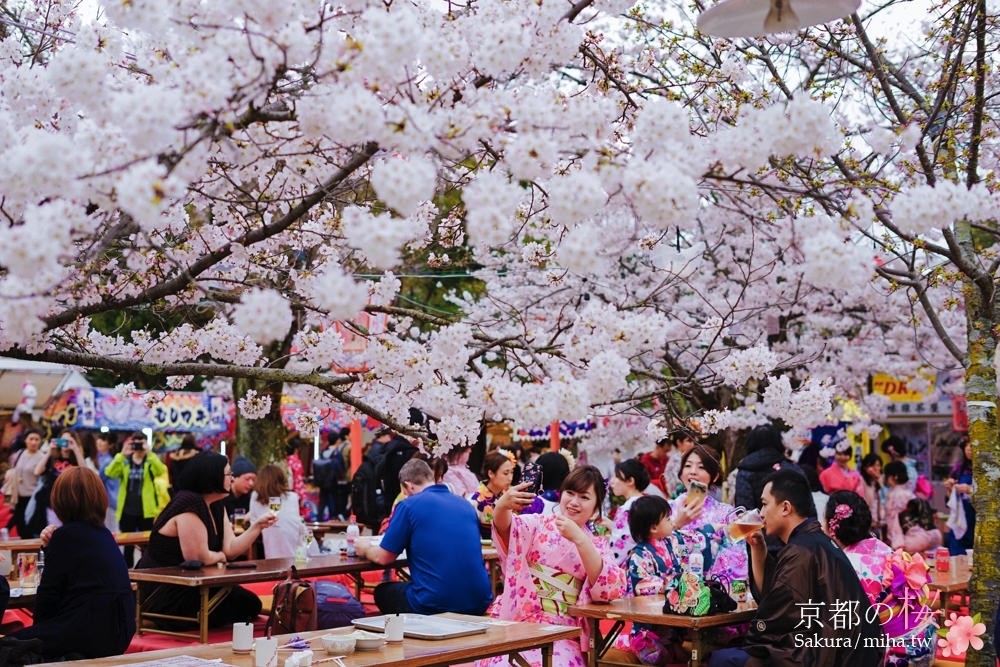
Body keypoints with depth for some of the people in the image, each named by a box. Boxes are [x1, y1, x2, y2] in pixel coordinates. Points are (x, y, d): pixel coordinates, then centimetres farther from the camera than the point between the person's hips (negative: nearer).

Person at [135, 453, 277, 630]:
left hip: (187, 587, 10)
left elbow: (230, 549, 2)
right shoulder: (189, 506, -23)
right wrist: (220, 556, -5)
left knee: (251, 603, 4)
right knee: (240, 607, -11)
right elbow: (200, 558, -25)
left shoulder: (216, 506, 8)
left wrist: (257, 526, -5)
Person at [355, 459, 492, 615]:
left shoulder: (408, 505, -4)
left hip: (434, 606, -6)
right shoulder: (466, 504, 12)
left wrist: (365, 549, 25)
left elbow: (383, 558, 2)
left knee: (382, 592, 23)